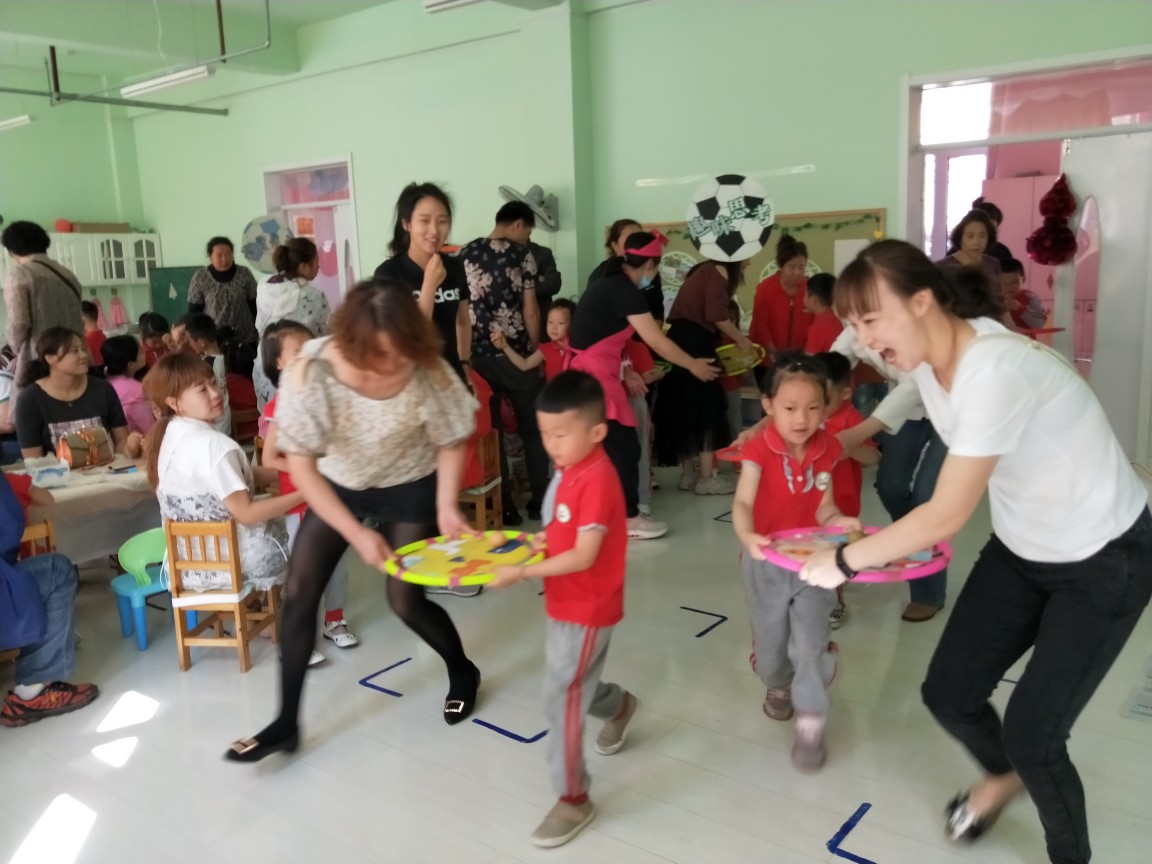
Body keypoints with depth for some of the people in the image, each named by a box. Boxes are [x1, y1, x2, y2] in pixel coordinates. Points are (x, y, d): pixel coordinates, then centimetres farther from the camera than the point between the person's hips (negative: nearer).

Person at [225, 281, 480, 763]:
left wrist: (446, 505, -23)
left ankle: (463, 673, 27)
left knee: (405, 600, -4)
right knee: (298, 593, -1)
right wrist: (356, 532, -28)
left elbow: (451, 441, -11)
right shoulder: (311, 372, -30)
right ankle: (286, 722, 14)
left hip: (409, 488, -2)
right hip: (336, 486, 2)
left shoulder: (428, 372, -28)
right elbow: (300, 464, -24)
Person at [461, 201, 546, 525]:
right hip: (514, 354, -3)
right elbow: (529, 309, -5)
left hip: (477, 355, 3)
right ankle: (540, 501, 17)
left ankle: (502, 506, 10)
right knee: (532, 428, 12)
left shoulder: (465, 254, 8)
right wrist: (535, 347, 6)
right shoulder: (521, 254, -3)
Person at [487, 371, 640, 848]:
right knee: (573, 686, 23)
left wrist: (522, 573, -28)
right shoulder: (568, 469, 1)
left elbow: (583, 556, -28)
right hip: (566, 603, 9)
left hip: (586, 608, -9)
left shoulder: (596, 481, -26)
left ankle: (573, 799, 15)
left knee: (561, 698, -1)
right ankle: (619, 705, 54)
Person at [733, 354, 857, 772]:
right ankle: (777, 687, 48)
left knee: (811, 644, -1)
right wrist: (748, 537, -48)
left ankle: (811, 723, 15)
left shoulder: (827, 449, -7)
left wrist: (839, 521, -23)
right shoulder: (759, 450, -20)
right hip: (767, 563, -1)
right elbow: (743, 503, -29)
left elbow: (823, 507, -2)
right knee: (771, 641, 16)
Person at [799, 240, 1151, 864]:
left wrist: (844, 561, -19)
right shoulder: (928, 361, -6)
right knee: (948, 694, 6)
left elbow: (947, 514, -28)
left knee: (1032, 734, -4)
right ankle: (1003, 775, 40)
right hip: (1022, 548, 7)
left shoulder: (994, 371, -33)